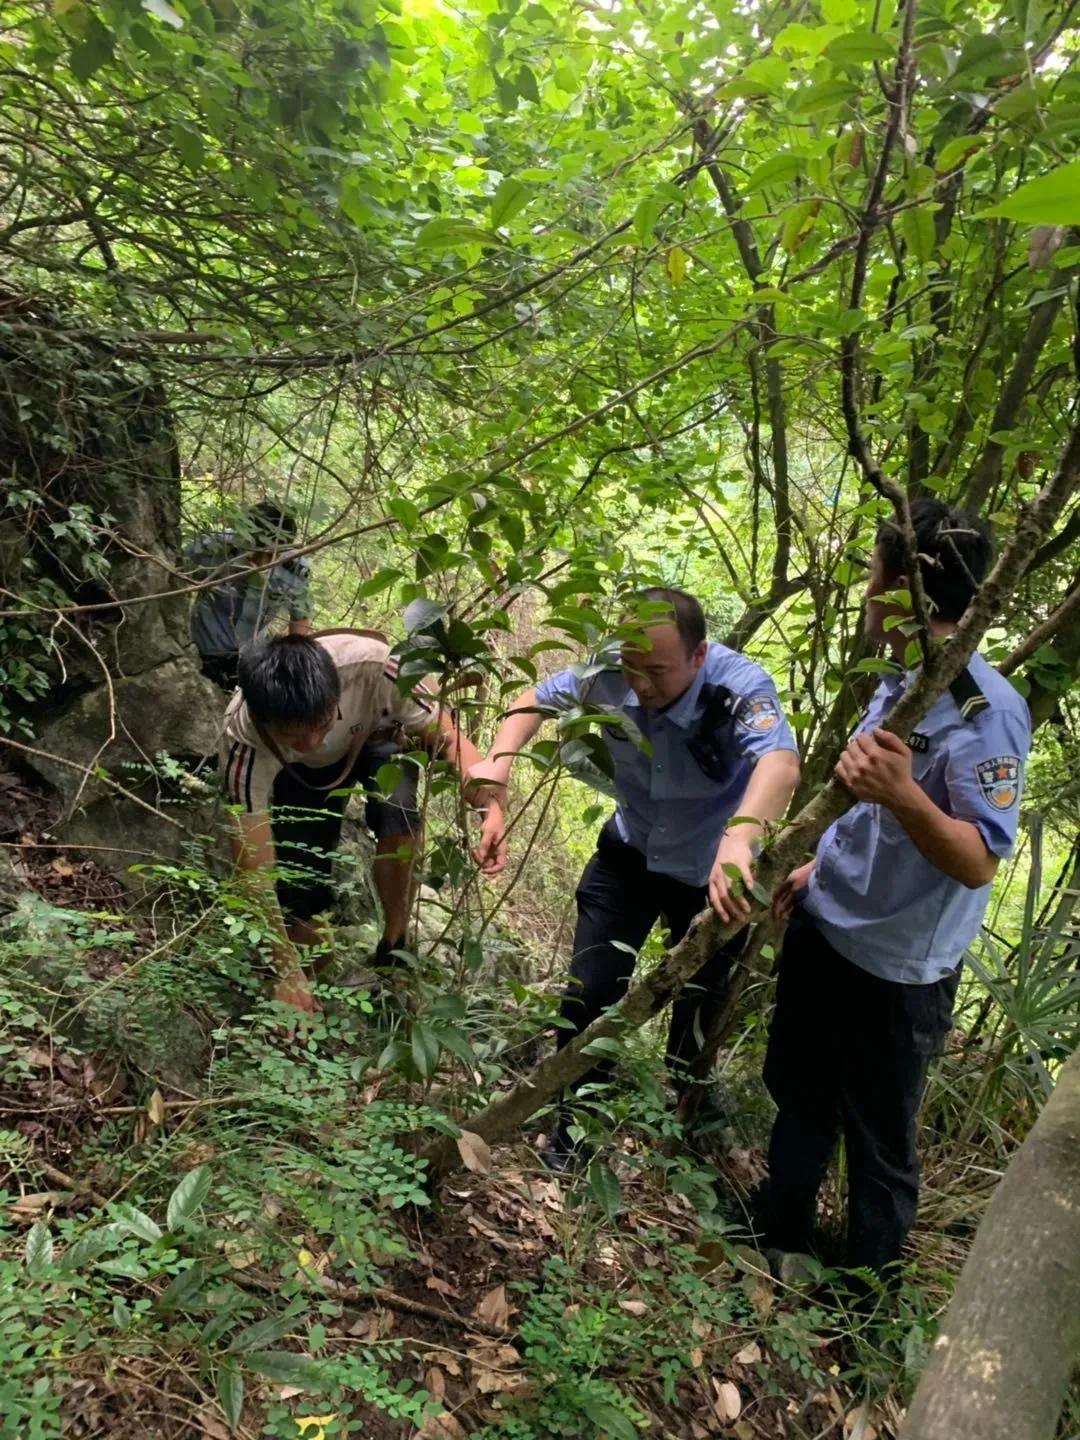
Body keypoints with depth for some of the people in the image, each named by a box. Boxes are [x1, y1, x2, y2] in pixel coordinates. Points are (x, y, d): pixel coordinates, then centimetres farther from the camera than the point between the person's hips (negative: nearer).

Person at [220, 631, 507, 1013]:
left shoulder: (372, 665, -41)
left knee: (397, 817, -31)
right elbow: (254, 868, -33)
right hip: (299, 771, 0)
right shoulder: (244, 739, -39)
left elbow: (448, 738, -27)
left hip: (378, 739, 0)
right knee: (298, 897, -13)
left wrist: (492, 807, -44)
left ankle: (393, 953, -5)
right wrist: (287, 972, -33)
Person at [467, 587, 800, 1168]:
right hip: (630, 854, 3)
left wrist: (739, 835, -74)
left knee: (699, 1013, 14)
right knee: (587, 995, 3)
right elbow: (539, 698, -2)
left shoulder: (739, 686, -34)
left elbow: (780, 762, -53)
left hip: (712, 871, -2)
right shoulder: (609, 674, -22)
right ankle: (575, 1129, 28)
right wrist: (500, 761, -21)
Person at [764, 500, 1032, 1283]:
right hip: (823, 930, 9)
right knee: (799, 1102, 25)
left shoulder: (985, 708, -25)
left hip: (894, 968, -8)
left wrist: (903, 794, -45)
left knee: (879, 1142, 13)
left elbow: (980, 862, -29)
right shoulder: (901, 683, 3)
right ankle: (782, 1243, 48)